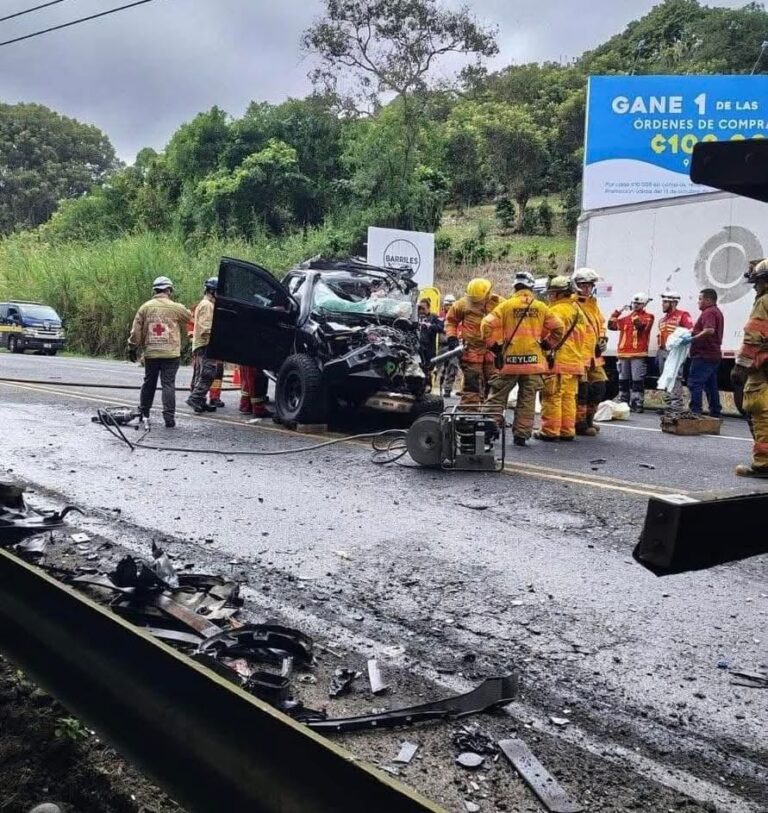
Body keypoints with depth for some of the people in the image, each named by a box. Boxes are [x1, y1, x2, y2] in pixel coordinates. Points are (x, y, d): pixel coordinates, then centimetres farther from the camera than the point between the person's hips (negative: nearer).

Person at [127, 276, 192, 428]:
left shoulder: (145, 307, 2)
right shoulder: (176, 308, -4)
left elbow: (136, 330, 2)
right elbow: (189, 317, 13)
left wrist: (132, 348, 11)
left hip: (150, 353, 3)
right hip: (171, 353, -3)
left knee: (148, 383, 16)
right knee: (168, 384, -2)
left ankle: (143, 413, 27)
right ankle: (169, 417, -7)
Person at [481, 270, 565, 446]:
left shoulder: (506, 305, 0)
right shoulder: (541, 307, 7)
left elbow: (487, 325, -7)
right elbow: (558, 328, 8)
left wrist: (494, 345, 3)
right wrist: (546, 345, 18)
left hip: (509, 360, -1)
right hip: (533, 361, 2)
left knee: (496, 397, 7)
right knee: (527, 400, 8)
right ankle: (521, 435, 9)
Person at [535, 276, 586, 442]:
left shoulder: (557, 310, -11)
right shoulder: (577, 310, 18)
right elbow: (583, 336, 21)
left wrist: (549, 352, -10)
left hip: (558, 361, -9)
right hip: (575, 360, 9)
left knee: (552, 397, -4)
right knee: (569, 397, 11)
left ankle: (550, 431, -2)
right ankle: (567, 431, 15)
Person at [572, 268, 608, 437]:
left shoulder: (593, 304, 19)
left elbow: (601, 322, 31)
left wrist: (603, 337, 14)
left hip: (594, 355, 9)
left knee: (599, 387, 12)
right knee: (582, 389, -8)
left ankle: (588, 420, 25)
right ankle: (580, 424, 1)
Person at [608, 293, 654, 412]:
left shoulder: (649, 317, 3)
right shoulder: (625, 317, 17)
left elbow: (641, 324, -17)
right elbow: (611, 325, 9)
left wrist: (634, 313, -9)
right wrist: (618, 312, 3)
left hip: (639, 354, -5)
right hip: (623, 353, 5)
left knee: (637, 381, -8)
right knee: (623, 381, 10)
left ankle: (637, 405, -7)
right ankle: (623, 404, 17)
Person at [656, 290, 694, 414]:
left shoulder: (683, 315, -4)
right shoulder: (662, 319, 23)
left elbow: (690, 331, -15)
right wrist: (658, 354, 23)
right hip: (663, 352, 9)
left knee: (675, 379, -13)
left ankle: (677, 407, -15)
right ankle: (668, 406, 19)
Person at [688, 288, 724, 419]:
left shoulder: (708, 312, -13)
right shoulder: (717, 311, 21)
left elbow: (709, 330, -29)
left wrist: (692, 339, -25)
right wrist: (693, 332, 17)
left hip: (704, 355, -11)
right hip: (714, 355, 11)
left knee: (694, 383, -12)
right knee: (711, 385, 13)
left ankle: (695, 411, -17)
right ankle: (716, 412, 16)